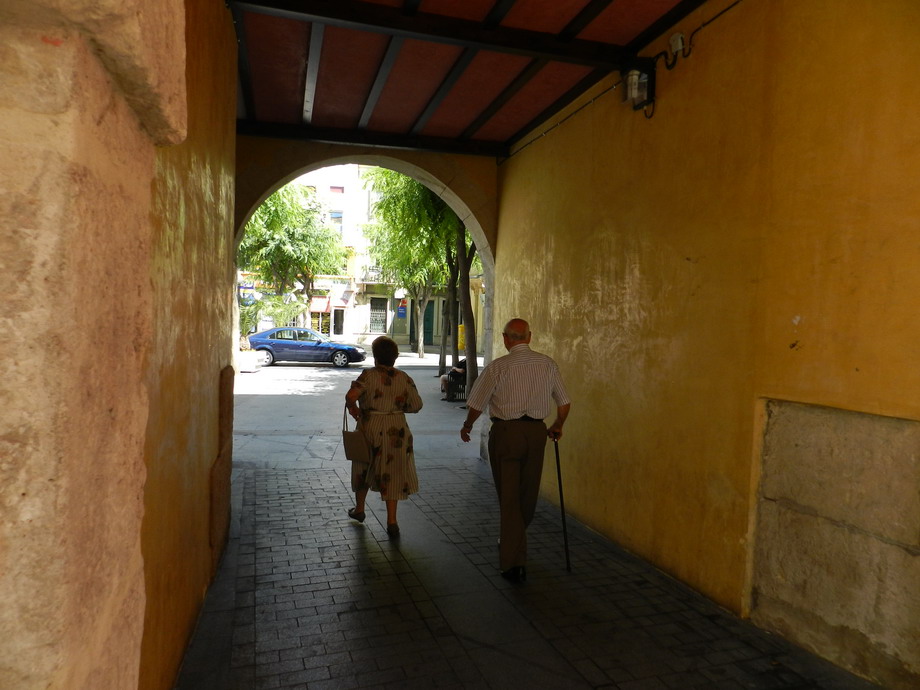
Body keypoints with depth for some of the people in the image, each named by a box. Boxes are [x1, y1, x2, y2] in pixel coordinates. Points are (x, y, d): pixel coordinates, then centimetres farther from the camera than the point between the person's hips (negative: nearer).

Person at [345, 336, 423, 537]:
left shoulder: (368, 375, -13)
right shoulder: (404, 378, -4)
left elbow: (351, 396, -25)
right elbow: (416, 405, 1)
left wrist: (352, 408, -4)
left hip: (370, 429, -1)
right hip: (396, 431, 1)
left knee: (364, 469, 20)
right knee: (392, 473, 9)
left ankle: (359, 509, 39)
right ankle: (391, 521, 6)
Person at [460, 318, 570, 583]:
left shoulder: (498, 367, -10)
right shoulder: (548, 364, 2)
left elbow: (476, 404, -4)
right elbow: (564, 403, 8)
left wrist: (467, 427, 15)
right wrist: (557, 427, 26)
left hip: (506, 432, -4)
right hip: (537, 432, 4)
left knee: (509, 496, 4)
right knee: (528, 494, 19)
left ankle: (514, 562, 6)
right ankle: (513, 542, 41)